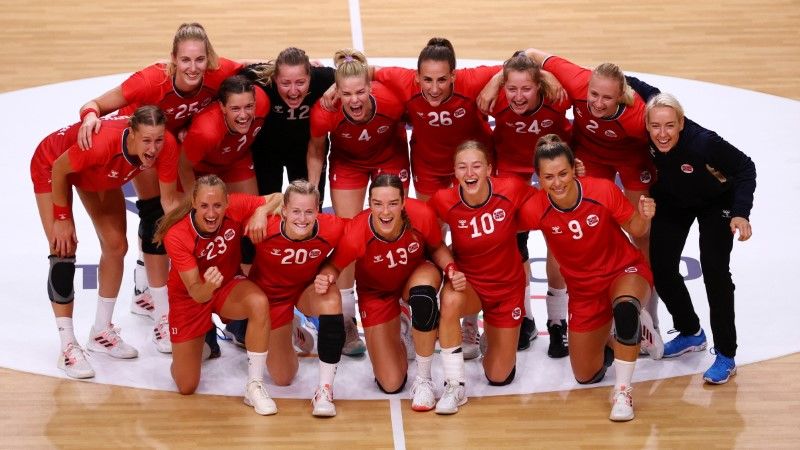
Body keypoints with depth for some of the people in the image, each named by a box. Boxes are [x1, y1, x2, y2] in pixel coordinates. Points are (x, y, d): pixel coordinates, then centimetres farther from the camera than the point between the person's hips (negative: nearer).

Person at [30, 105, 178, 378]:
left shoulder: (166, 147, -32)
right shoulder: (102, 142, -46)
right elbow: (59, 170, -27)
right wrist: (63, 218, -17)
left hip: (100, 176, 6)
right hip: (52, 165, -5)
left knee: (116, 247, 5)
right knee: (64, 251, -13)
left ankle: (102, 332, 23)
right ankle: (68, 347, -10)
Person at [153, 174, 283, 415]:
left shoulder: (236, 207, -25)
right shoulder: (176, 236, -30)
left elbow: (278, 199, -12)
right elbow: (196, 293, -31)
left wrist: (261, 211, -34)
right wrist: (208, 286, -55)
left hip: (228, 285, 2)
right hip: (188, 296, -2)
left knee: (259, 303, -36)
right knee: (186, 386, 0)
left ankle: (254, 387, -21)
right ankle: (201, 341, 35)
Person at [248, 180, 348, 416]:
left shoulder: (333, 228, -29)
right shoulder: (264, 228, -32)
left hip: (308, 289, 1)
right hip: (271, 295, 0)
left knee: (331, 299, -36)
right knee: (283, 378, 7)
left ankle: (325, 388, -24)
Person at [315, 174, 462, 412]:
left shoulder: (422, 215, -32)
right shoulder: (356, 232, -35)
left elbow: (438, 248, -10)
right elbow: (334, 265, -16)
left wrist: (450, 268, -30)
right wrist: (325, 277, -39)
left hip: (418, 275, 1)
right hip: (376, 292, 0)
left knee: (423, 291, -41)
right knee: (391, 384, -5)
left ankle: (424, 380, -19)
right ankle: (398, 332, 33)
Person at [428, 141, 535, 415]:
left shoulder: (512, 191, -21)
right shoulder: (444, 202, -22)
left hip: (508, 287, 1)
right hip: (467, 282, -1)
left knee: (499, 377, 8)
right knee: (450, 300, -40)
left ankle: (491, 332, 43)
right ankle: (455, 386, -24)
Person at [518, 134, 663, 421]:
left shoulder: (603, 191, -25)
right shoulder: (535, 210, -21)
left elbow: (635, 230, -12)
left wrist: (644, 217, -32)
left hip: (625, 271, -3)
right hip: (584, 289, 3)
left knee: (625, 307, -42)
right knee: (586, 376, 9)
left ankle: (622, 391, -25)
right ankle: (634, 329, 38)